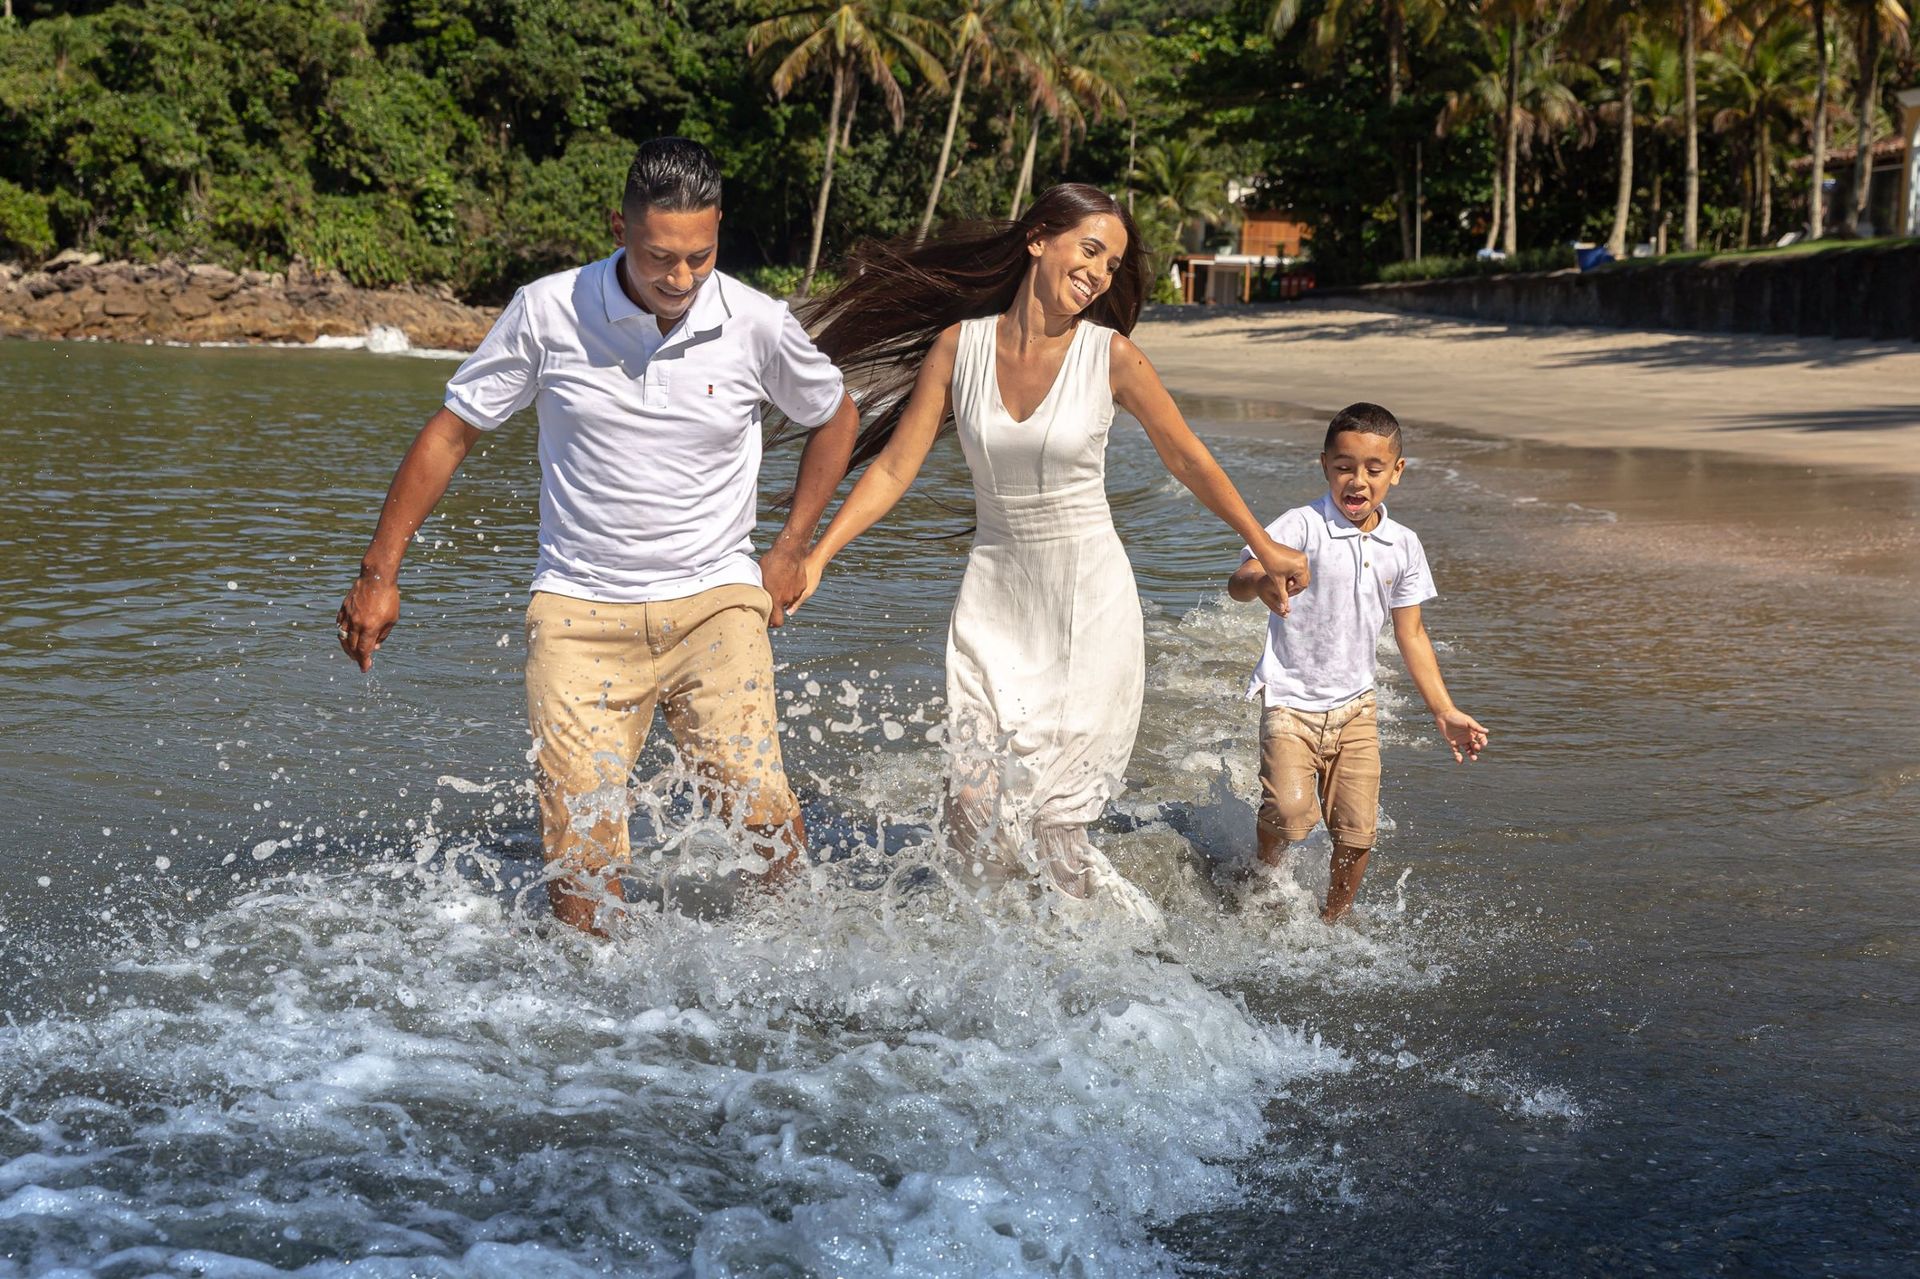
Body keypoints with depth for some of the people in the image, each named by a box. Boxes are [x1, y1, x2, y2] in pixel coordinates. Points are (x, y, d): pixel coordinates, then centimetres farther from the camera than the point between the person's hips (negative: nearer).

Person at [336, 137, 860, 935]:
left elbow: (835, 419, 16)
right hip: (580, 610, 0)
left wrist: (790, 552, 11)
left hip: (714, 601, 0)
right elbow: (452, 430, 4)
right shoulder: (549, 311, -7)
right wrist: (379, 574, 4)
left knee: (756, 803, -16)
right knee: (579, 851, -8)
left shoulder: (758, 325, -5)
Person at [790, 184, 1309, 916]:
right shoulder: (961, 343, -2)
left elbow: (1185, 457, 6)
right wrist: (815, 557, -5)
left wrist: (1265, 548, 13)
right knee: (979, 824, -4)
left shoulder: (1109, 353, -7)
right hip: (993, 601, 2)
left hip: (1089, 606, -2)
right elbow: (893, 468, 2)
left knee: (1047, 829, -7)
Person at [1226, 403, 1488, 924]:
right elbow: (1239, 581, -26)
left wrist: (1446, 713, 10)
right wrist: (1262, 582, -51)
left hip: (1355, 706, 4)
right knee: (1290, 807, -23)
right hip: (1291, 700, -4)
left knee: (1357, 831, -1)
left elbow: (1411, 635, 11)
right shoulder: (1303, 527, -12)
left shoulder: (1403, 547, 3)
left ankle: (1335, 919, 23)